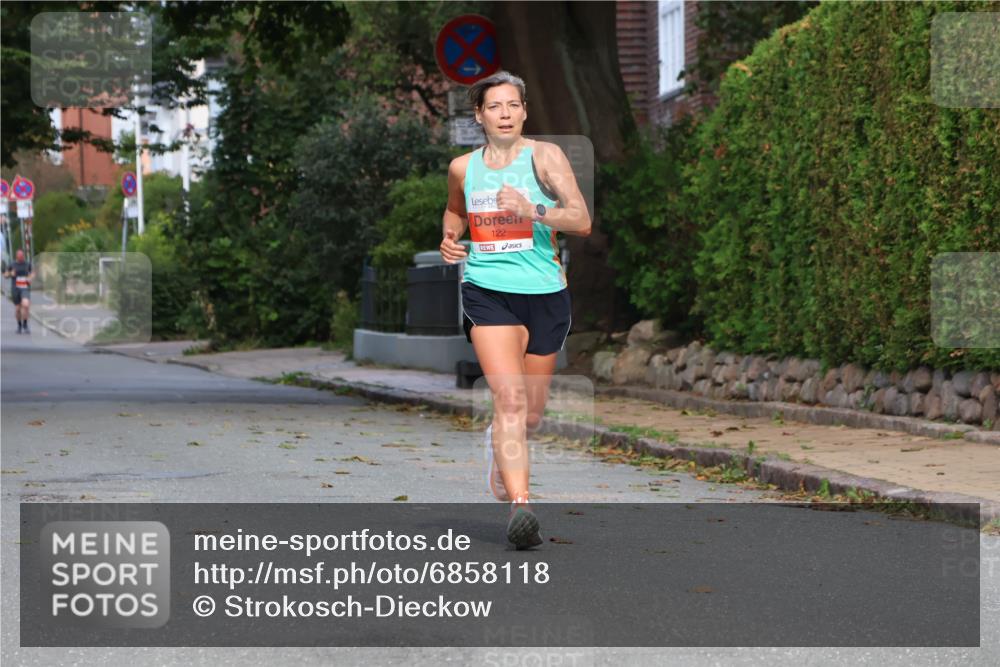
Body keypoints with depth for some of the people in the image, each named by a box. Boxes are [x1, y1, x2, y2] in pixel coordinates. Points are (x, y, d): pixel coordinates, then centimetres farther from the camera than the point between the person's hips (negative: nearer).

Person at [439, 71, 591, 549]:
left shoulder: (545, 156, -3)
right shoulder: (462, 167, 6)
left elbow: (582, 221, -12)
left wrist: (532, 210, -27)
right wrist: (450, 239, 8)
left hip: (544, 293, 0)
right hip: (486, 291, 0)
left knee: (531, 413, 12)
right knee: (509, 397, -20)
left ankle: (499, 446, 47)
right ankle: (519, 507, -27)